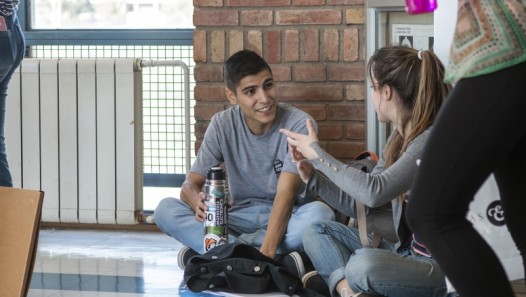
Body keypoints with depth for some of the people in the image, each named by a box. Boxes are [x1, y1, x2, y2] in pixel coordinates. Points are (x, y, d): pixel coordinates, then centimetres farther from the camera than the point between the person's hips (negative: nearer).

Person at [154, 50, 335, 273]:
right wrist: (199, 203, -32)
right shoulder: (222, 125, -4)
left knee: (320, 213, -37)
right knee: (165, 209, -20)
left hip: (287, 220, -3)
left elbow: (286, 194, -24)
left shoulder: (298, 124, -14)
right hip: (241, 218, 3)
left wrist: (267, 251, -38)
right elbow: (190, 185, -5)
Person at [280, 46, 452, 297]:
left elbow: (374, 192, -30)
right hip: (405, 253, 10)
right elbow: (360, 205, 13)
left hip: (439, 266, -10)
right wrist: (312, 176, 1)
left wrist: (318, 154, -18)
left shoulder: (431, 140, -19)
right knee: (316, 233, 4)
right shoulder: (398, 137, 8)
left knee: (364, 263, -37)